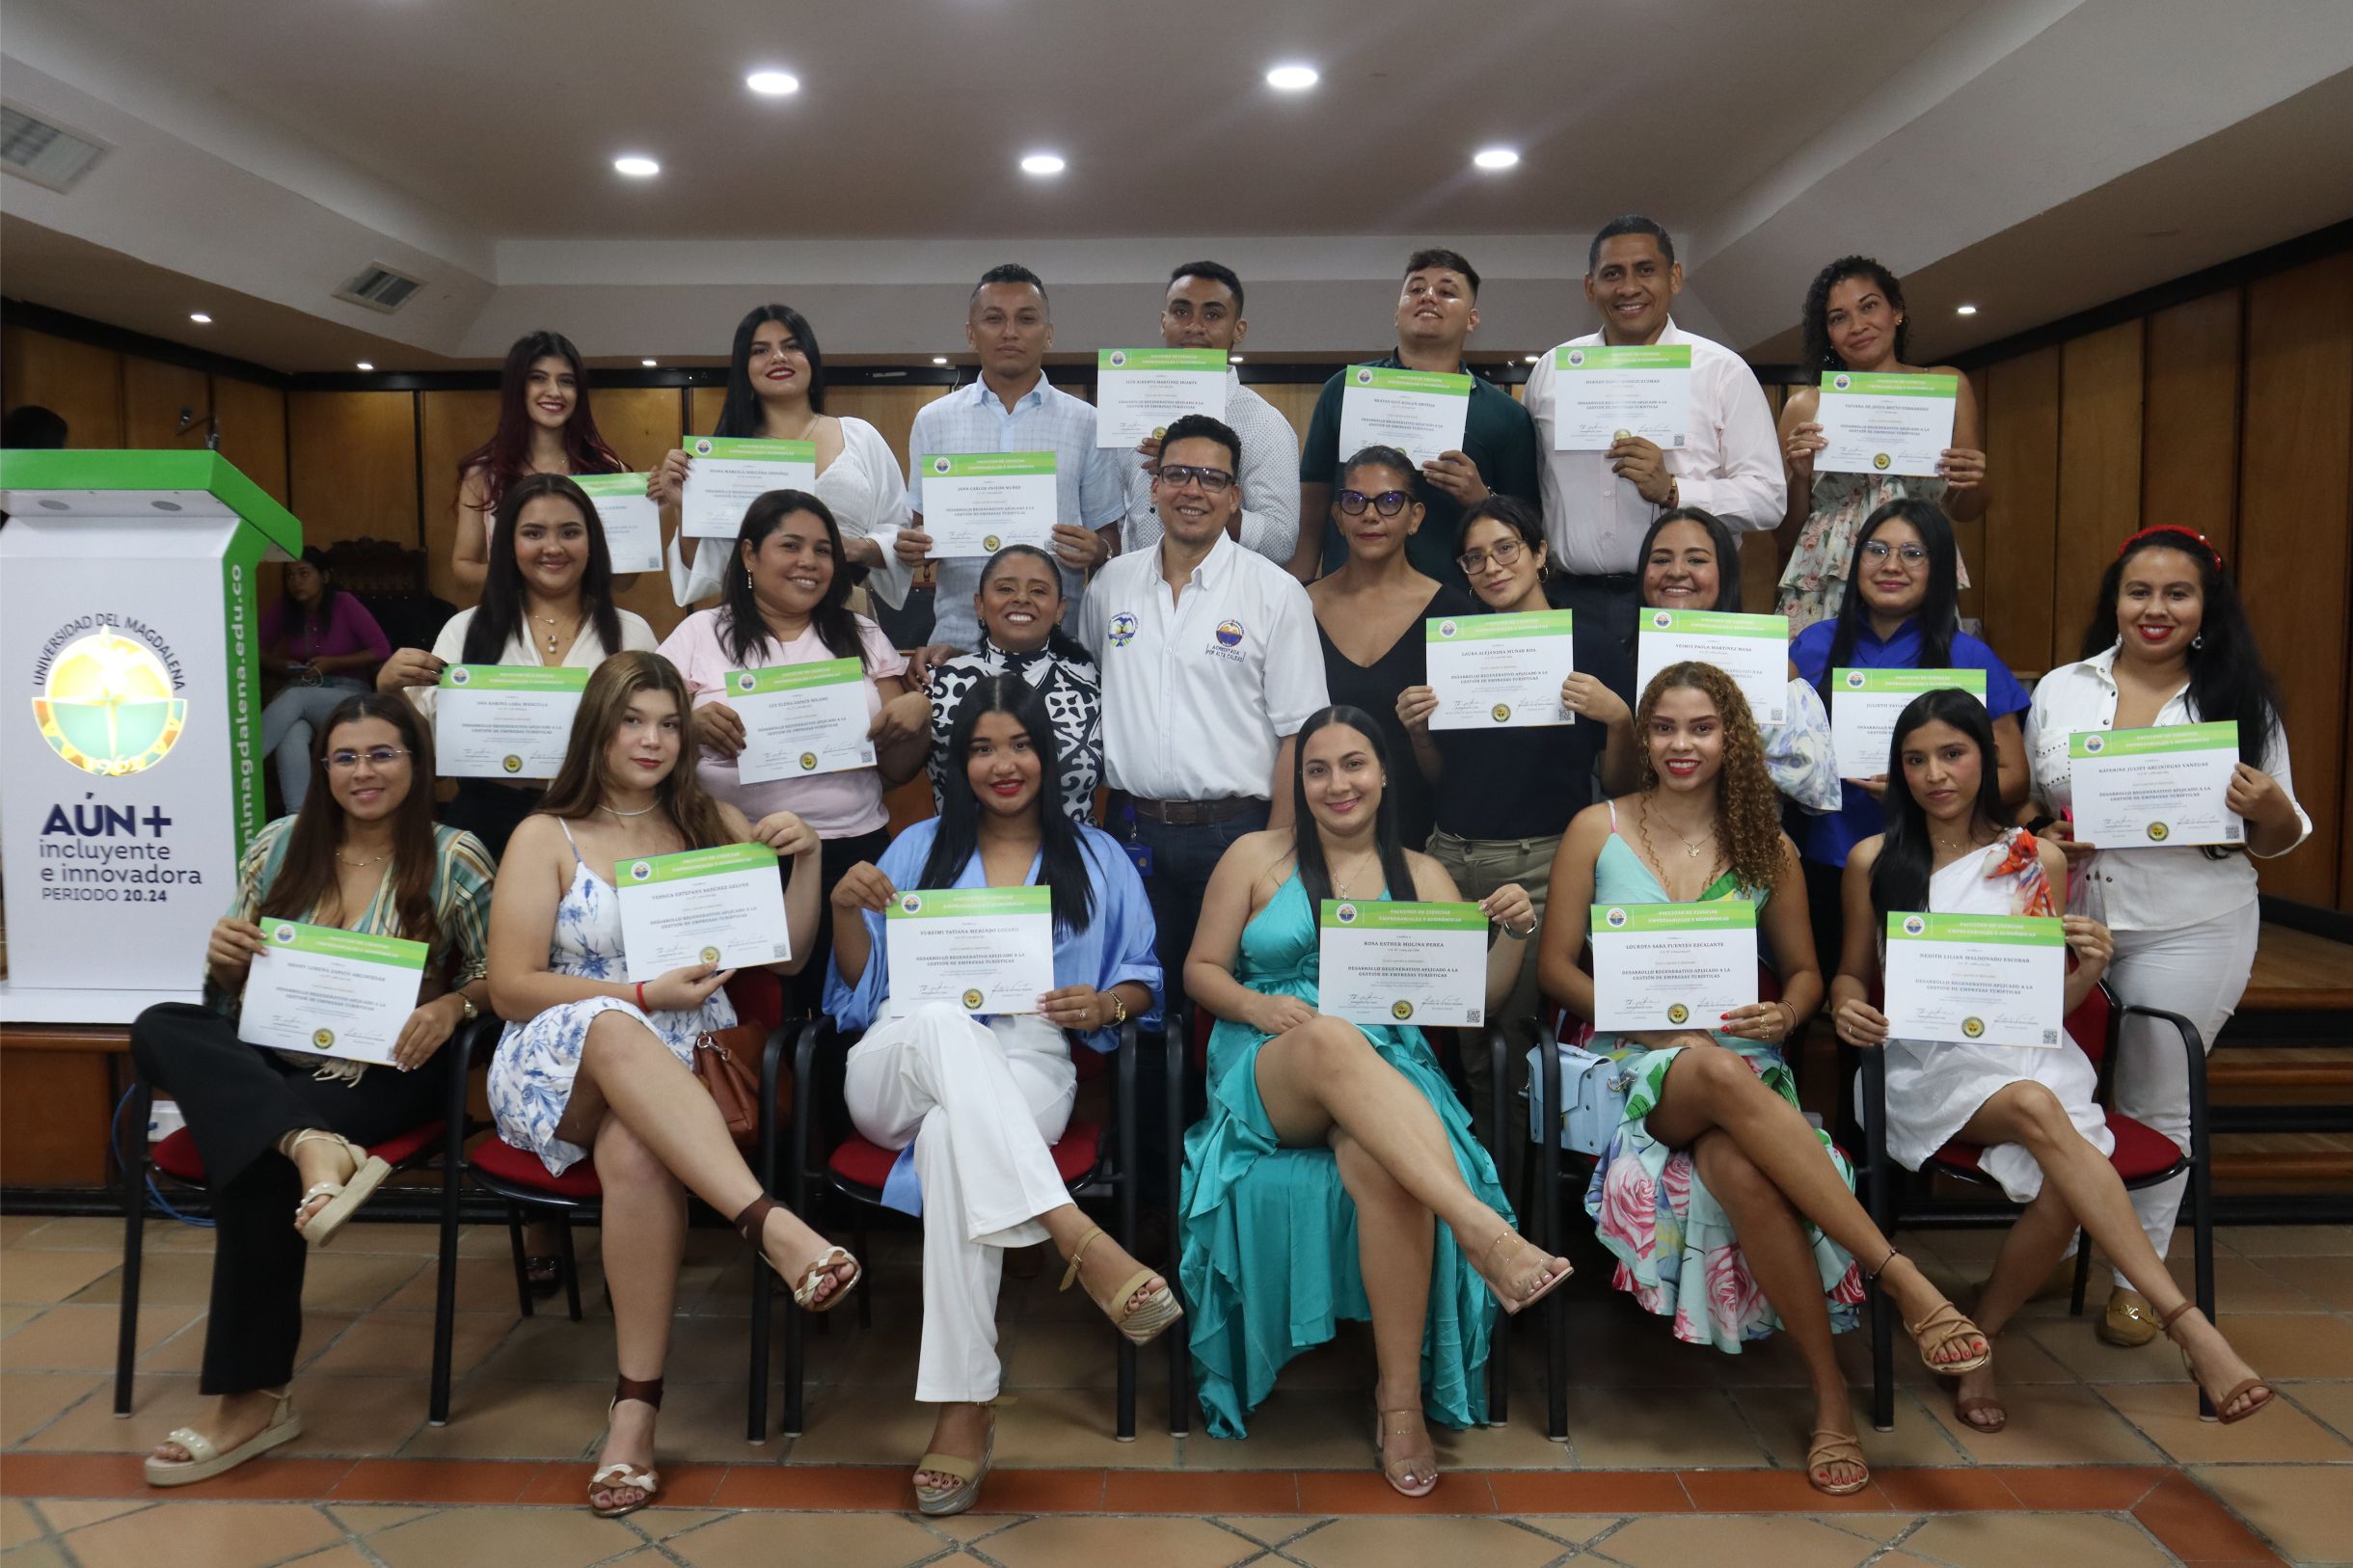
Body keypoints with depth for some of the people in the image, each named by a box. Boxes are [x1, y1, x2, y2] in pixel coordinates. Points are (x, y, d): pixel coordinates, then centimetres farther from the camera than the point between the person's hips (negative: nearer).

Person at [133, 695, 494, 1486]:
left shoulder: (455, 858, -2)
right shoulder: (277, 846, 8)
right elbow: (230, 997, 14)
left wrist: (453, 1007, -20)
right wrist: (224, 959, -9)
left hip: (386, 1076, -4)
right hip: (269, 1070, 4)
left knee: (252, 1154, -30)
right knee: (161, 1028, -25)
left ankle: (251, 1397, -20)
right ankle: (315, 1148, -46)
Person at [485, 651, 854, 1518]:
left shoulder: (714, 824, 14)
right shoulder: (546, 837, 7)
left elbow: (786, 955, 14)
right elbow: (512, 988, -1)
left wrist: (805, 859, -2)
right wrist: (647, 996, -12)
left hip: (680, 1068, 2)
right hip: (558, 1066, -1)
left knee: (635, 1150, -36)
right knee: (613, 1029, -39)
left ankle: (637, 1404, -31)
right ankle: (773, 1226, -51)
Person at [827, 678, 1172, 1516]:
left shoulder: (1097, 857, 19)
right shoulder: (921, 847, 21)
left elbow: (1146, 981, 13)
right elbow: (862, 984, 18)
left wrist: (1105, 1004, -10)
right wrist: (846, 907, -1)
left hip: (1025, 1072, -1)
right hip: (899, 1068, 1)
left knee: (953, 1138, -39)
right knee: (943, 1021, -38)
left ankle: (964, 1410, -38)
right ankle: (1076, 1236, -49)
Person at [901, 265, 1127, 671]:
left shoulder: (1086, 424, 6)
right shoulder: (933, 421, 10)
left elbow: (1110, 539, 8)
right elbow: (921, 527, 14)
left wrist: (1098, 552, -14)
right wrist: (911, 547, -8)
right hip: (958, 639, 1)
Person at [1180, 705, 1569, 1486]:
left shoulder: (1420, 875, 18)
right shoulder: (1256, 857, 13)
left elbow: (1475, 996, 15)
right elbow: (1200, 969, 10)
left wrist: (1514, 933, -4)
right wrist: (1255, 1005, -10)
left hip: (1386, 1071, 1)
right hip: (1268, 1077, -1)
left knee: (1383, 1164, -36)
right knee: (1331, 1038, -39)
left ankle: (1402, 1399, -25)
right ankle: (1483, 1229, -50)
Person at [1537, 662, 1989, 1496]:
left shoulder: (1765, 848, 12)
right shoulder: (1597, 830, 6)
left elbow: (1804, 970, 17)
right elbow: (1555, 965, 3)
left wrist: (1784, 1014, -9)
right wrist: (1652, 1023, -11)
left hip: (1741, 1060, 2)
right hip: (1635, 1065, -1)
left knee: (1739, 1168, -37)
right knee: (1723, 1072, -40)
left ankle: (1830, 1394, -26)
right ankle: (1903, 1280, -37)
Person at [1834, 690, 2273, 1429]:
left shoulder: (2039, 861, 9)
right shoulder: (1873, 860, 6)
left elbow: (2053, 1005, 13)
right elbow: (1852, 972, 13)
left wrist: (2090, 968, -9)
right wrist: (1848, 1006, -9)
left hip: (2026, 1053, 2)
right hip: (1925, 1064, -2)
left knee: (2059, 1193, -29)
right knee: (2037, 1109, -35)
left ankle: (1976, 1341, -3)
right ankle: (2189, 1327, -34)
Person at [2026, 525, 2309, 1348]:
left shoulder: (2241, 700, 0)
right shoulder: (2062, 689, 4)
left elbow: (2278, 840, 4)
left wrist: (2269, 806, -18)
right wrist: (2045, 838, -10)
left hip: (2190, 933, -1)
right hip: (2069, 921, 2)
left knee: (2156, 1103, 9)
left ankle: (2137, 1276, 23)